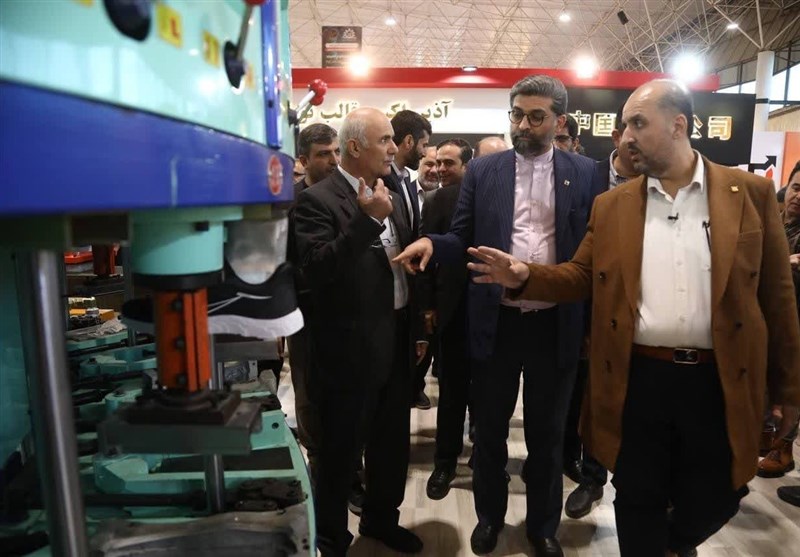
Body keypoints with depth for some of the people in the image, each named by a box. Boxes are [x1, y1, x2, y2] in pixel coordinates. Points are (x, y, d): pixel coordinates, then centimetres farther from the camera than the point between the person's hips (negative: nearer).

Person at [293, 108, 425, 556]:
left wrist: (417, 328, 15)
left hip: (396, 343, 7)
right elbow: (316, 269, -25)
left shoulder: (391, 198, 10)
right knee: (341, 450, 11)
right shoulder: (318, 200, -13)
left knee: (393, 443, 21)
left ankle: (382, 520, 44)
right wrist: (367, 220, -28)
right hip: (350, 349, -7)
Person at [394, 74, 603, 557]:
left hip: (557, 324, 0)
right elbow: (464, 240, 2)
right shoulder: (482, 171, 3)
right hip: (496, 321, 1)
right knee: (490, 427, 16)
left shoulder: (584, 173, 2)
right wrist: (432, 243, -19)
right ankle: (490, 514, 40)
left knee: (547, 431, 16)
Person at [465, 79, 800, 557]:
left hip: (719, 381, 0)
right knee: (638, 503, 13)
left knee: (714, 499, 17)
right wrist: (525, 276, -12)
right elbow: (583, 277, 7)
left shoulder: (752, 193, -1)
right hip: (638, 379, 1)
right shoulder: (612, 205, 5)